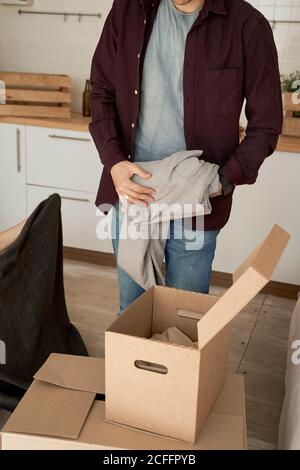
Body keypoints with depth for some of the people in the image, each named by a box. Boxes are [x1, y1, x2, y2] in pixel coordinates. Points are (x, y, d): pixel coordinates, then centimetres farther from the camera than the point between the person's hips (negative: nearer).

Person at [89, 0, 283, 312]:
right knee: (130, 307, 18)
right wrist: (114, 162, -10)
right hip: (131, 191, 3)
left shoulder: (247, 25, -8)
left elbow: (265, 124, -2)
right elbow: (101, 92, 5)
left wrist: (225, 180, -16)